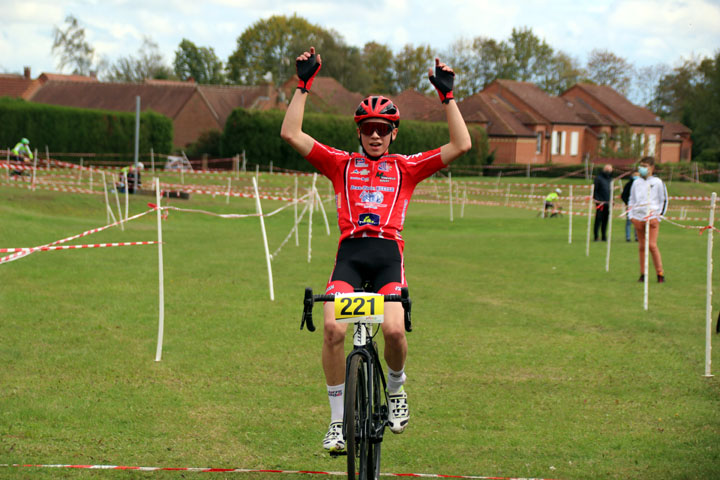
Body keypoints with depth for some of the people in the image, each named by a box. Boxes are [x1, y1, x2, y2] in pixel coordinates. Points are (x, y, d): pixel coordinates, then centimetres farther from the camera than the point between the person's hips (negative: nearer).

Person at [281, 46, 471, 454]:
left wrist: (447, 95, 8)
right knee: (332, 328, -23)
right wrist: (304, 84, 9)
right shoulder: (341, 164, 18)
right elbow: (291, 134, 11)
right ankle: (338, 420, -9)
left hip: (388, 254, 0)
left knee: (394, 330, -24)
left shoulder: (406, 167, 17)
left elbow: (461, 145, 10)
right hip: (350, 252, 0)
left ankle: (396, 389, 10)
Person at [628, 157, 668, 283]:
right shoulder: (636, 183, 14)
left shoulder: (657, 182, 3)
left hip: (652, 217, -4)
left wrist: (659, 214, -3)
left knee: (652, 245, -13)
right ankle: (642, 273, 9)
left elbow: (664, 200, 5)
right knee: (642, 246, 4)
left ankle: (660, 273, -6)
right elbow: (631, 200, 22)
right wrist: (631, 215, 11)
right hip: (638, 217, 4)